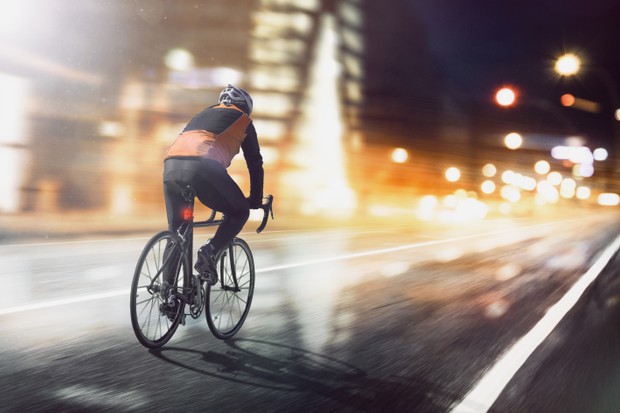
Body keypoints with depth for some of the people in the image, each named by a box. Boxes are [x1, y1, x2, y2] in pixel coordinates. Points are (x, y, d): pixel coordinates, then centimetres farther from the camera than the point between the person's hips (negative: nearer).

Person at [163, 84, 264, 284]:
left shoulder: (203, 114, 38)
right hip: (203, 168, -5)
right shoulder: (242, 120, 23)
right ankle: (210, 252, -5)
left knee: (175, 229, 19)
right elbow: (255, 163, 22)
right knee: (240, 212, 15)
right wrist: (256, 200, 30)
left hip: (171, 166, 6)